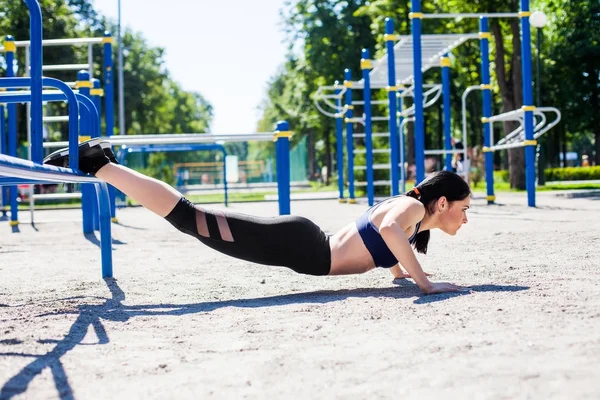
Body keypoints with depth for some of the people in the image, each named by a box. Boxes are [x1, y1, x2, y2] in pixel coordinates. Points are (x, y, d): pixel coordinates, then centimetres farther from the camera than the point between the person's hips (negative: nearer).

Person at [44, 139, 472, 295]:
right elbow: (389, 229, -33)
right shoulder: (414, 207, -9)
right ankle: (99, 166, -8)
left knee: (196, 221, 10)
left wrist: (403, 271, 32)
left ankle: (103, 162, 11)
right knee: (191, 218, -10)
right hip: (299, 245, -8)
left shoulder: (403, 207, 19)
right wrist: (425, 283, -28)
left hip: (306, 244, 8)